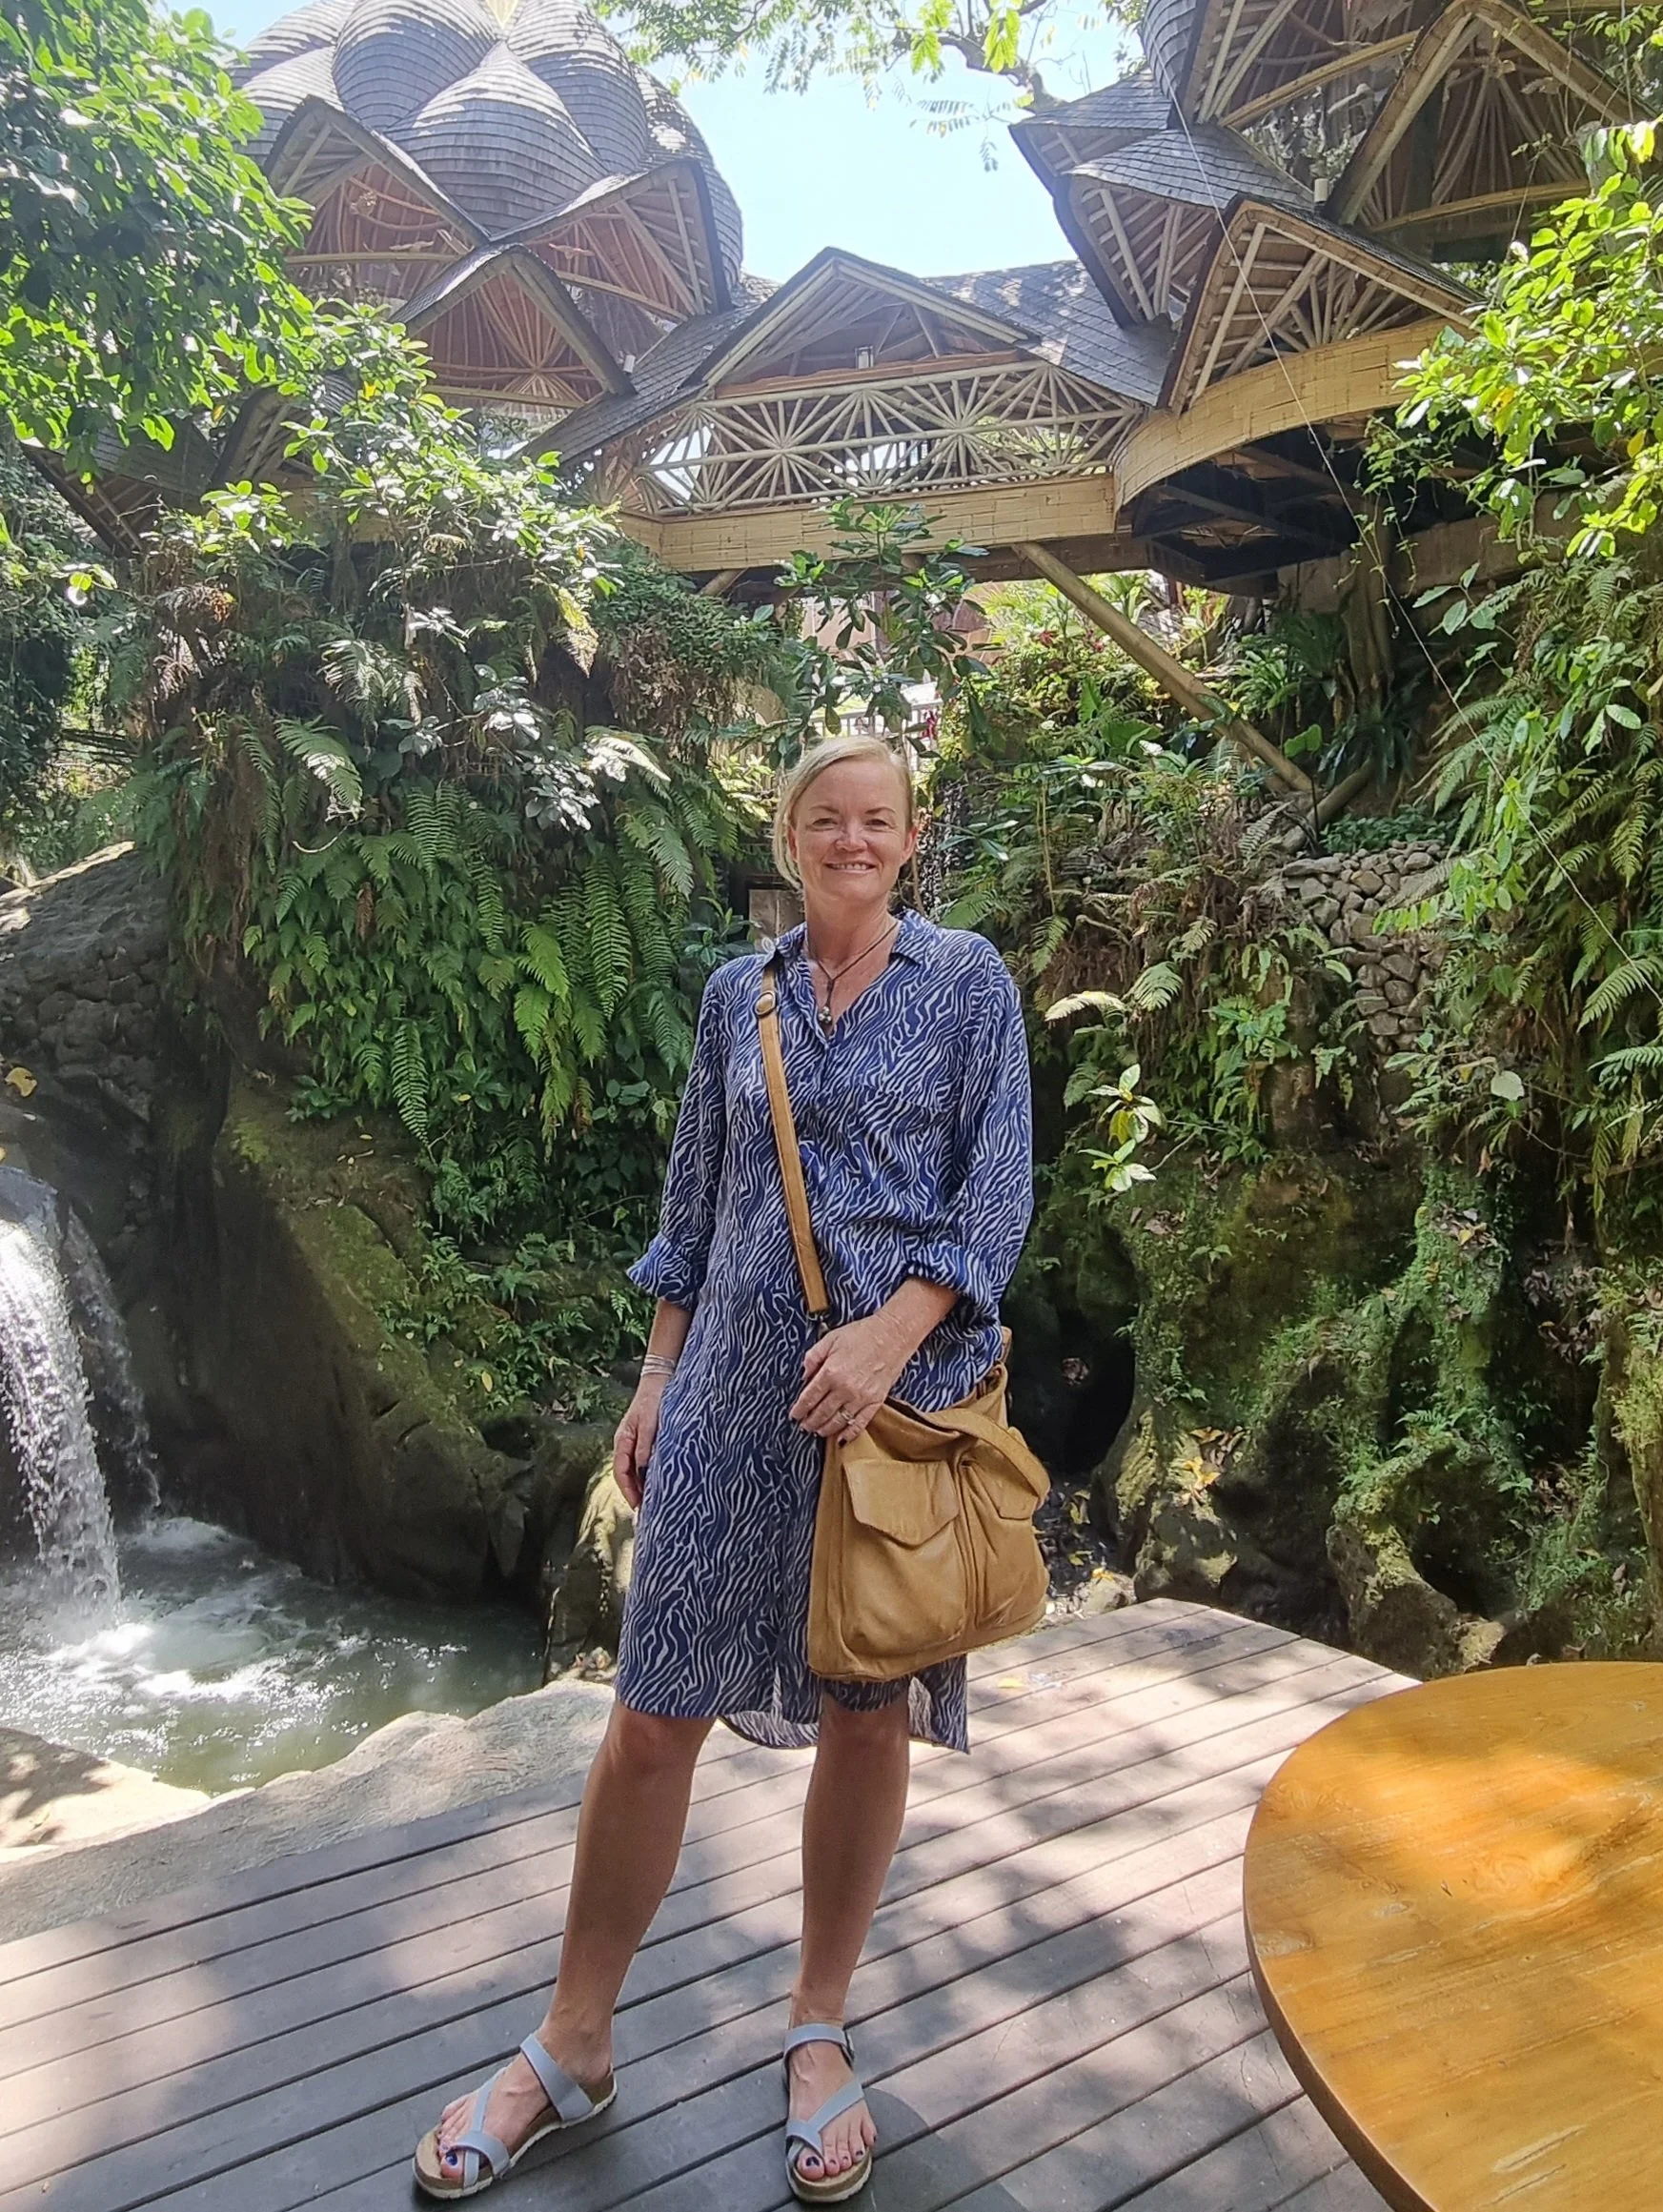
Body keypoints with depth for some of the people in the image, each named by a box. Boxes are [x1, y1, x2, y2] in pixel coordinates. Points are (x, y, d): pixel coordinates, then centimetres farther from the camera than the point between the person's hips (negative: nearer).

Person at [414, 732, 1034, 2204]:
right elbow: (695, 1205, 13)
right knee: (653, 1718, 4)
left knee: (867, 1713, 10)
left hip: (902, 1386, -2)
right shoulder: (737, 995, 10)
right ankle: (574, 2048, 24)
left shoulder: (965, 979, 2)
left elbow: (999, 1186, -5)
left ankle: (820, 2029, 31)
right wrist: (656, 1382, 9)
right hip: (736, 1390, 2)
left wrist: (891, 1332, -17)